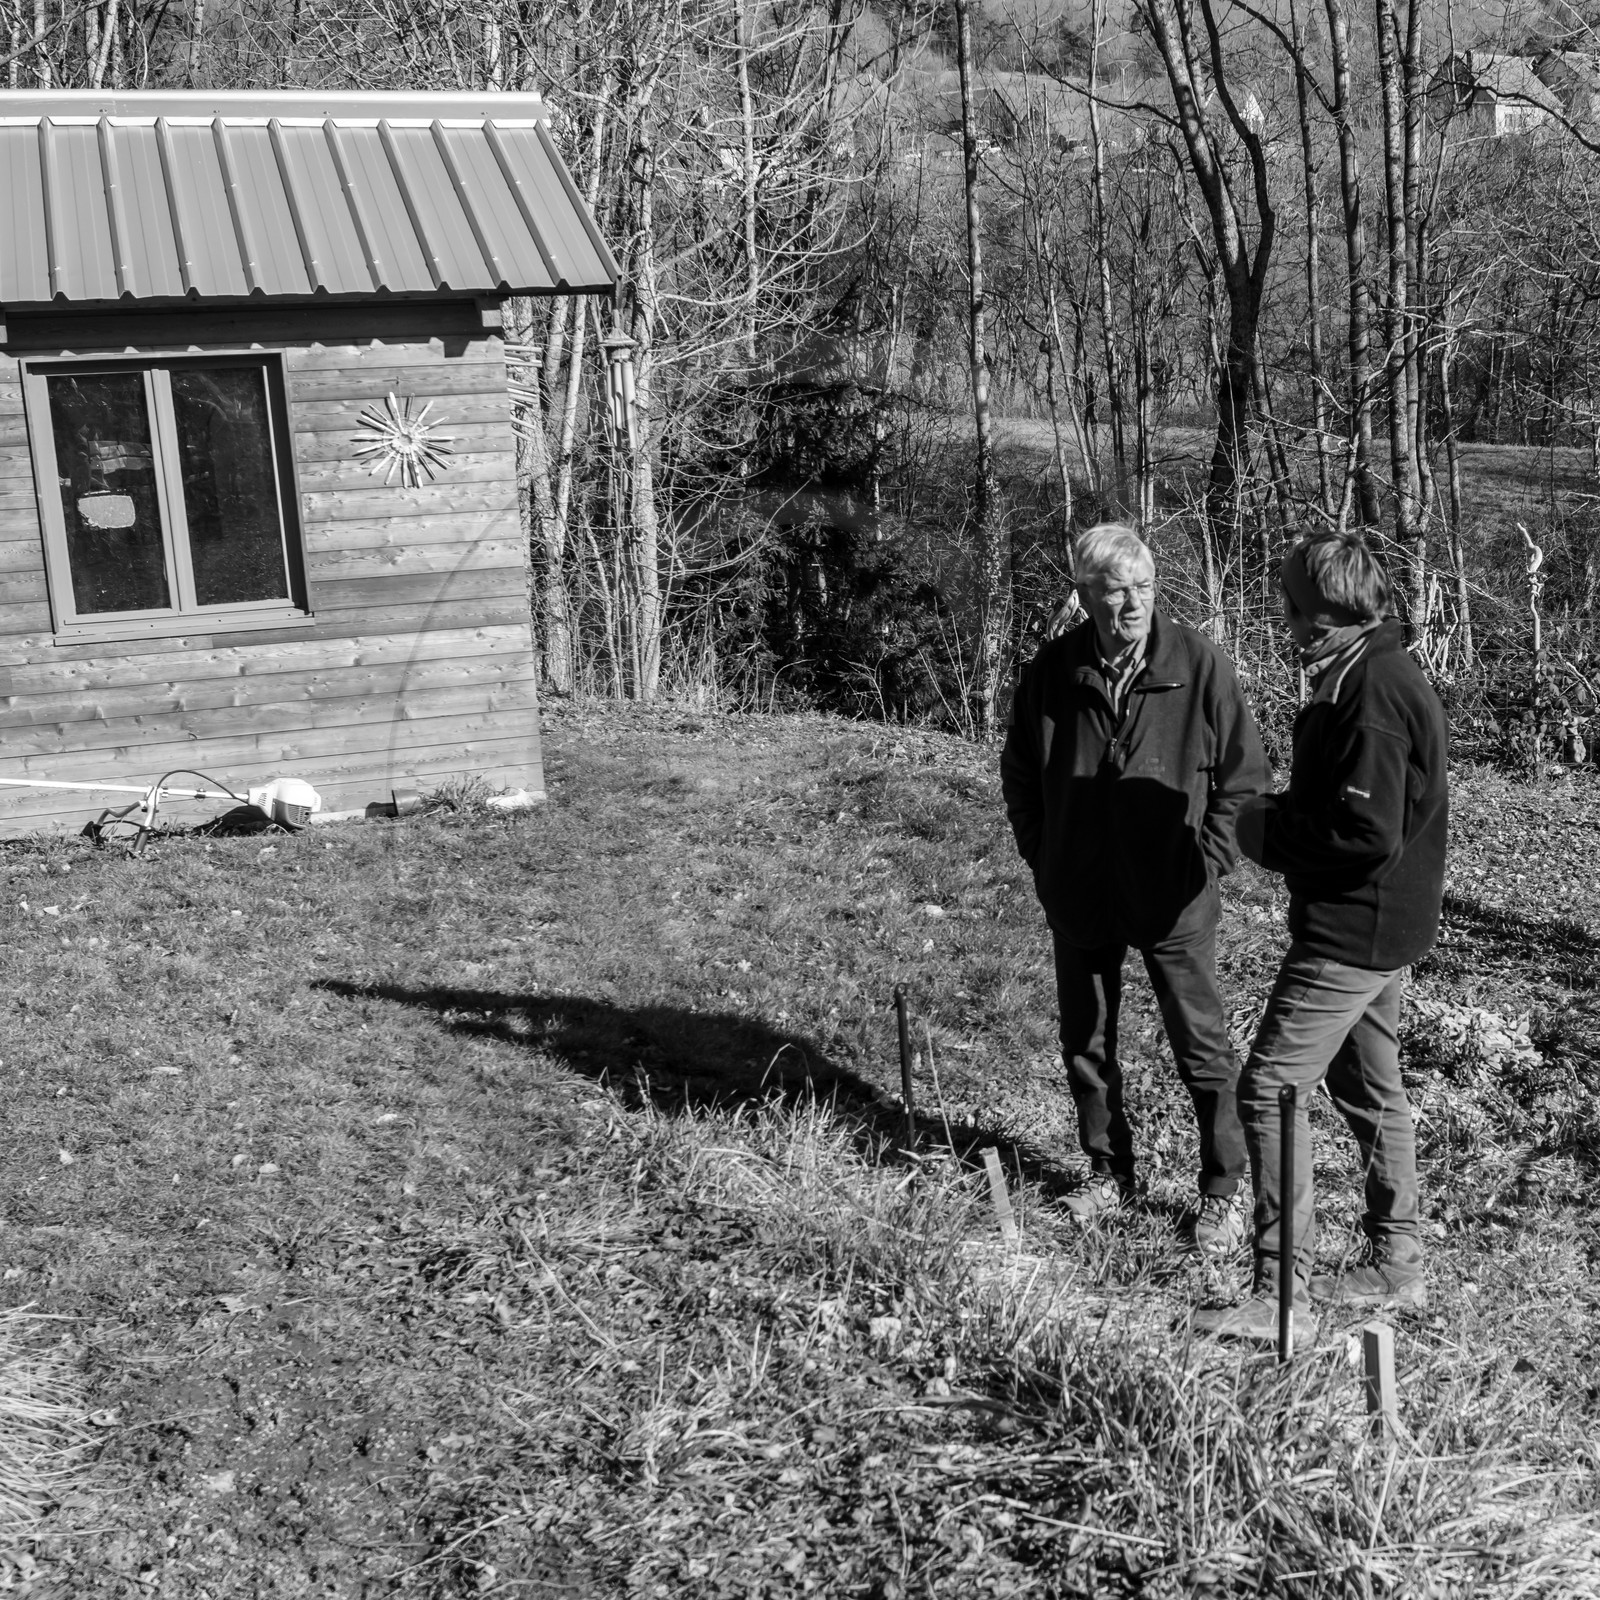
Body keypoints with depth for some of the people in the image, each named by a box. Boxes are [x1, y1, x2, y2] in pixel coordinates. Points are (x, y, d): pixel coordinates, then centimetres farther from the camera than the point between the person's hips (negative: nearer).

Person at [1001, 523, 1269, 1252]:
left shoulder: (1199, 665, -12)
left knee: (1202, 1048, 6)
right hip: (1078, 898, 3)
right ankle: (1109, 1172, 34)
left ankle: (1223, 1190, 21)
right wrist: (1043, 858, 3)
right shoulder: (1051, 671, -5)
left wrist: (1208, 858, -8)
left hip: (1174, 898, -3)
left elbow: (1243, 773, -3)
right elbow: (1019, 774, 8)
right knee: (1084, 1042, 15)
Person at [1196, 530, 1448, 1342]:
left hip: (1350, 931, -11)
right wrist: (1281, 815, 5)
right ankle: (1395, 1266, 33)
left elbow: (1368, 835, -27)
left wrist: (1267, 833, -15)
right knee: (1369, 1088, 19)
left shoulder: (1370, 696, -23)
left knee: (1269, 1087, -8)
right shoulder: (1379, 675, 10)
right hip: (1376, 925, 11)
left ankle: (1282, 1295, -2)